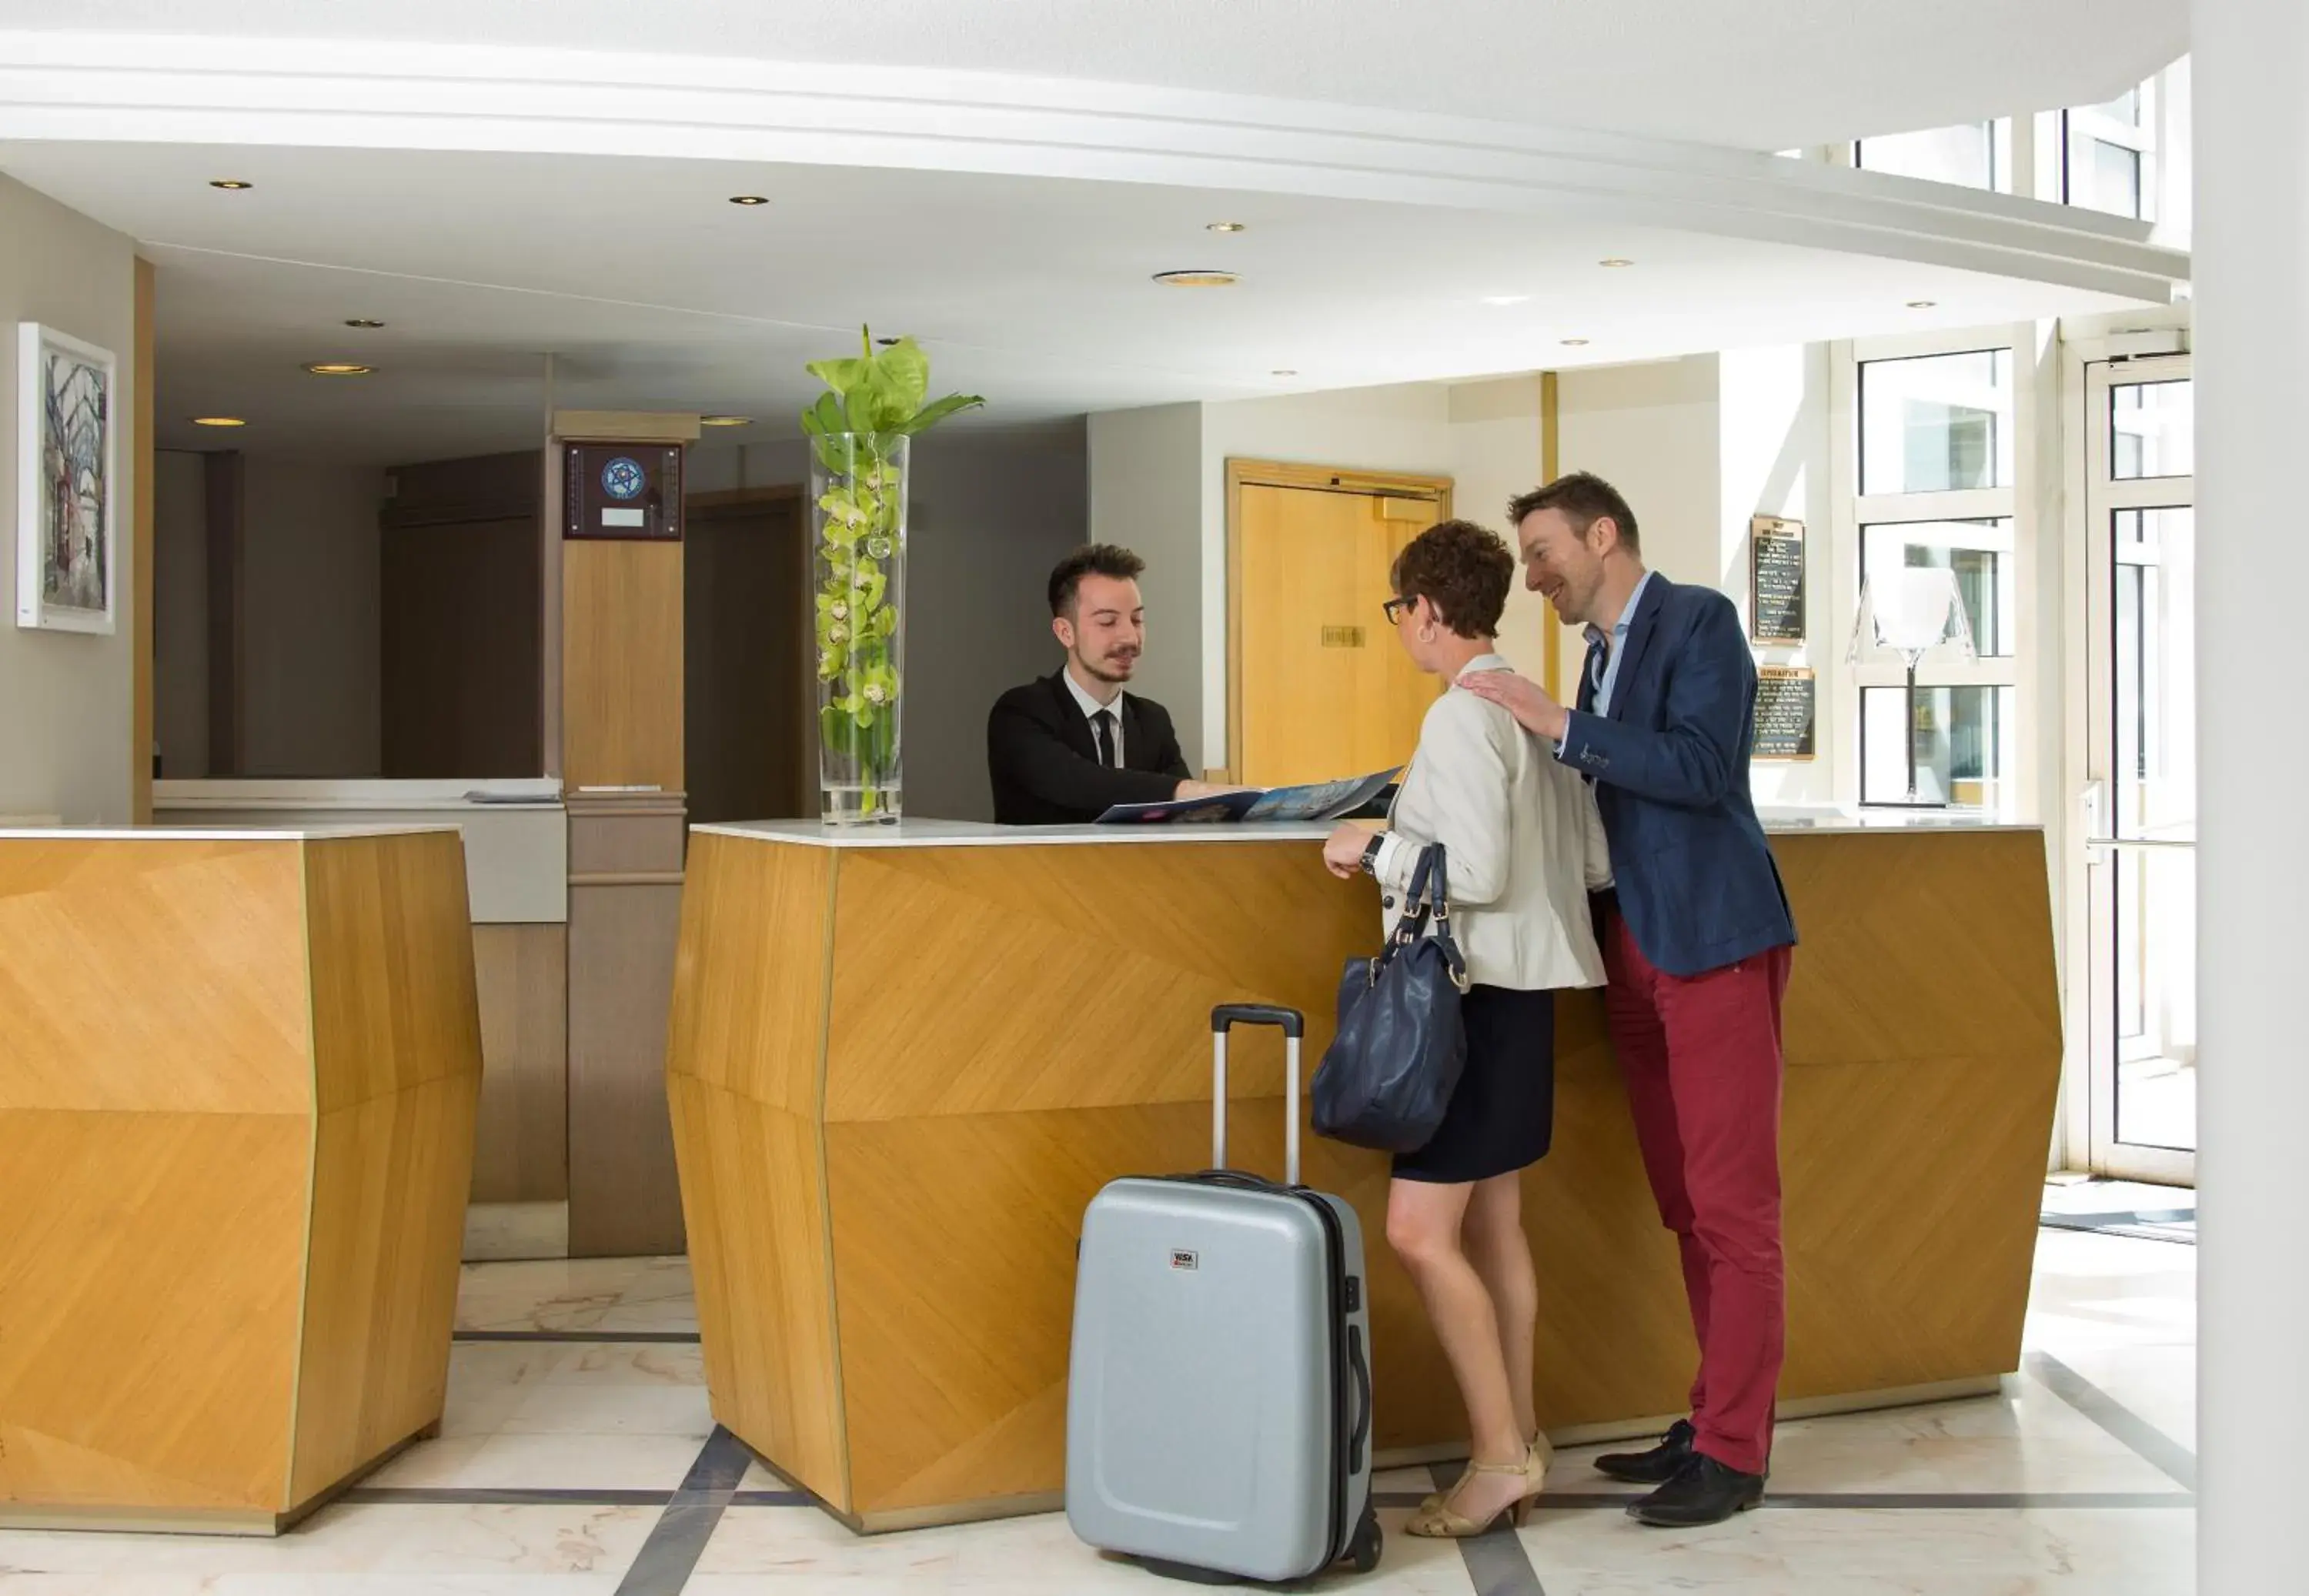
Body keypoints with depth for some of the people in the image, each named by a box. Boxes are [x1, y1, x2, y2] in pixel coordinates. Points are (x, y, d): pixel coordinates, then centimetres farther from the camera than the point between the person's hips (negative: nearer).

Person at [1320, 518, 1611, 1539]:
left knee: (1420, 1231, -6)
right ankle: (1518, 1446, 21)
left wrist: (1373, 849, -9)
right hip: (1523, 987, 9)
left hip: (1474, 992, -9)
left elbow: (1476, 872, -22)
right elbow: (1594, 862, 12)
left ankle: (1500, 1454, 0)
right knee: (1492, 1225, 14)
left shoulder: (1461, 718, -16)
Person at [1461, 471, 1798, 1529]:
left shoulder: (1698, 619, -7)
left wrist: (1562, 727, -19)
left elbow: (1701, 767, -20)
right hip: (1636, 948, 8)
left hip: (1712, 944, -8)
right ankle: (1715, 1420, 21)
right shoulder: (1603, 649, 17)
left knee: (1732, 1206, -2)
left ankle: (1733, 1453, 4)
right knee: (1685, 1207, 12)